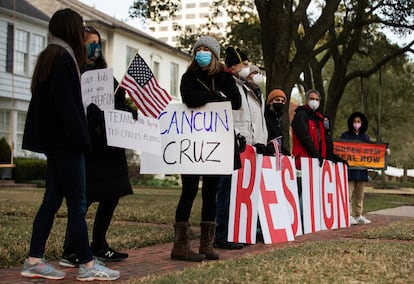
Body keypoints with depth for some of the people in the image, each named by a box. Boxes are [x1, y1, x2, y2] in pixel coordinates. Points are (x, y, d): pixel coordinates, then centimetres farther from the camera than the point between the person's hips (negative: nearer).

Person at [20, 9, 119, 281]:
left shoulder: (49, 57, 15)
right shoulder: (63, 58, -14)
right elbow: (67, 106, -20)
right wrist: (82, 141, -15)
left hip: (55, 142, 10)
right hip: (64, 143, -10)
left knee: (51, 201, 11)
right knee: (77, 204, -5)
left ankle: (34, 261, 14)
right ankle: (88, 265, 1)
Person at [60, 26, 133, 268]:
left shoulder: (102, 72, 20)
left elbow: (118, 101, 17)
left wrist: (128, 111, 0)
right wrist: (97, 114, -28)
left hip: (109, 143, 8)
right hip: (89, 144, -8)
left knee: (113, 194, 9)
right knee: (87, 196, -7)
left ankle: (99, 246, 20)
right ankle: (70, 252, 1)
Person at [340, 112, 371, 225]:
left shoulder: (365, 136, 14)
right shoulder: (345, 135, 2)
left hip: (362, 169, 4)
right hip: (349, 168, -4)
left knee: (360, 194, 9)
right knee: (348, 193, -9)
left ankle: (358, 215, 16)